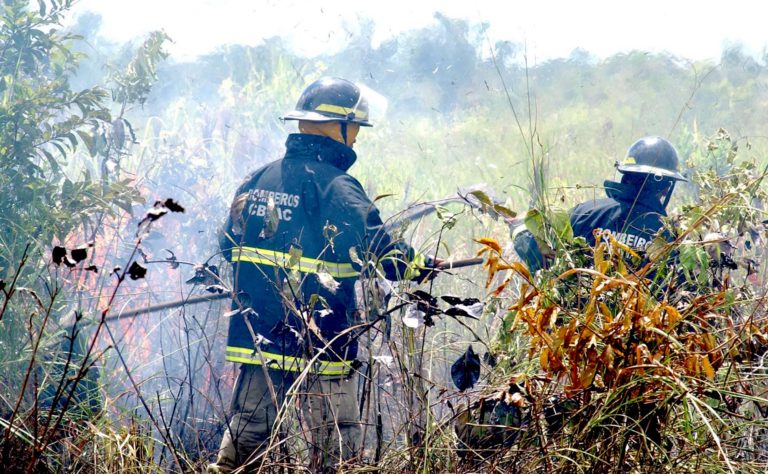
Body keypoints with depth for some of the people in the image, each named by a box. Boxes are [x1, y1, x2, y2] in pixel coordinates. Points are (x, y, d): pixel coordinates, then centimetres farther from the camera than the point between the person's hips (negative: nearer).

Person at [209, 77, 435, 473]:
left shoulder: (257, 181, 8)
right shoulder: (336, 189, -13)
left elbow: (229, 246, 17)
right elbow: (379, 253, -20)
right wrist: (418, 265, -3)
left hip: (257, 334, 7)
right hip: (320, 344, -7)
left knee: (247, 432, 17)